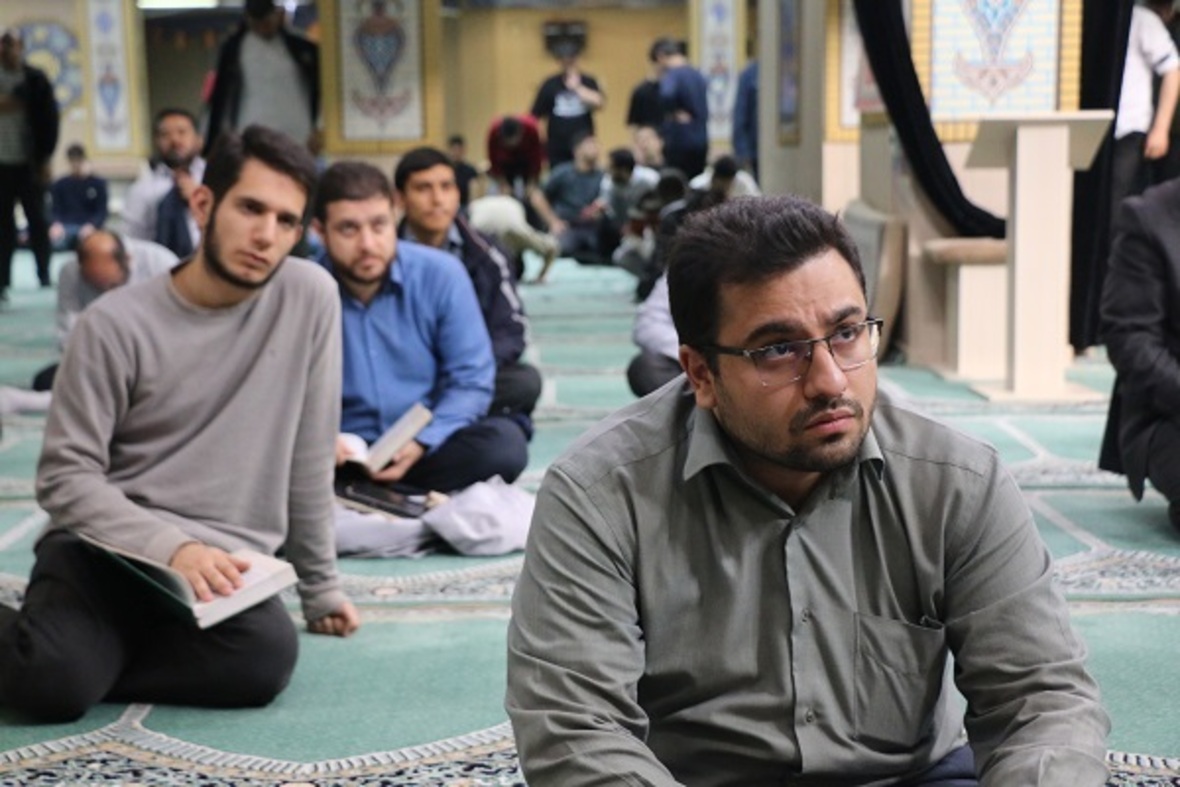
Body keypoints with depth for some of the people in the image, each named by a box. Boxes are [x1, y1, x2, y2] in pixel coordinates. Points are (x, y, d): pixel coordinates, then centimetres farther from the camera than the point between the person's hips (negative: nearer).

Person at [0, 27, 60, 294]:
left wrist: (45, 159, -5)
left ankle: (44, 277, 16)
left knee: (37, 222, 5)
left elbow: (50, 119, -3)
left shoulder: (36, 80, -3)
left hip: (29, 163, -2)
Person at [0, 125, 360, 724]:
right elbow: (66, 478, -7)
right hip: (105, 546, -2)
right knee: (53, 682, -31)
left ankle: (86, 656, -6)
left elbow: (309, 460, 7)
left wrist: (320, 587, 12)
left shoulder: (309, 297, 0)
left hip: (225, 560, 2)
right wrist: (172, 547, -23)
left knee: (267, 661, -31)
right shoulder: (117, 323, -5)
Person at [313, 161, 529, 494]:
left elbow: (471, 380, -4)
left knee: (504, 443, -29)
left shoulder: (441, 275, -5)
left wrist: (422, 443, -20)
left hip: (428, 450, 2)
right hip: (342, 455, -1)